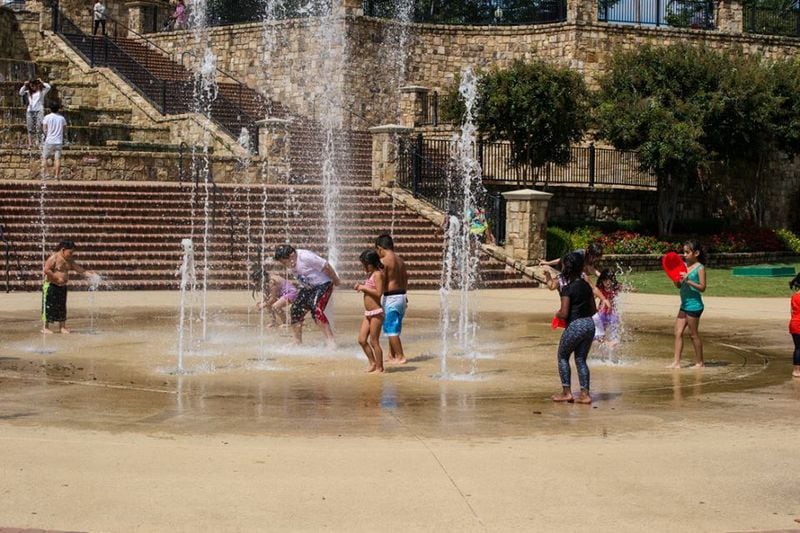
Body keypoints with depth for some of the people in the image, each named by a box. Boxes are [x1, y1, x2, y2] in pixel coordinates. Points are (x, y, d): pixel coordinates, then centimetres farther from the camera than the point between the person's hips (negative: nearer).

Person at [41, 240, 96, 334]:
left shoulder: (69, 261, 10)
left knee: (62, 307, 11)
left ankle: (62, 327, 18)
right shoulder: (54, 258, -14)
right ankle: (45, 327, 3)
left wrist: (90, 274, -4)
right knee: (48, 306, -3)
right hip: (51, 285, -8)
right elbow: (46, 270, -21)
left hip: (62, 287, 8)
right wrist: (57, 278, -22)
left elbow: (79, 269, 9)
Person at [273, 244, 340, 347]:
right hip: (308, 287, 9)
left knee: (316, 310, -26)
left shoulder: (306, 257, -29)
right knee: (296, 310, 2)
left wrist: (336, 280, -10)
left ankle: (331, 341, -24)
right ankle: (297, 342, 16)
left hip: (322, 285, -9)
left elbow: (326, 267, -22)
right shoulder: (292, 261, -3)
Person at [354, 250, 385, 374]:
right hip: (368, 313, 9)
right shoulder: (371, 275, 15)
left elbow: (378, 293, -21)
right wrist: (361, 287, 6)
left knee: (374, 341, -3)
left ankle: (379, 367, 6)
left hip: (376, 312, -9)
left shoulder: (378, 274, -13)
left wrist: (364, 288, -15)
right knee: (362, 340, 7)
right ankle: (373, 363, 17)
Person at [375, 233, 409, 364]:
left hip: (390, 297, -8)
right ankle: (391, 355, 25)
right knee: (393, 329, 18)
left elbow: (381, 284, -16)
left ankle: (400, 357, 1)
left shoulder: (384, 261, -13)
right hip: (402, 296, 8)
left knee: (391, 330, 0)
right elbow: (405, 279, 14)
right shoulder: (400, 260, 10)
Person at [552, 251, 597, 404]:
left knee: (563, 357, 11)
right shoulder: (586, 286, 9)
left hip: (575, 326, -7)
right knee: (581, 359, 13)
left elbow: (564, 314, -17)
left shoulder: (568, 289, -13)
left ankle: (566, 392, 9)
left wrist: (557, 314, 4)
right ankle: (585, 394, 8)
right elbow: (593, 310, 14)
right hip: (589, 324, 7)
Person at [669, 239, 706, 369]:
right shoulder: (684, 266, 9)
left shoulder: (700, 268, -10)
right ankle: (677, 362, 6)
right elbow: (679, 285, 13)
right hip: (684, 304, 7)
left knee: (693, 334, 2)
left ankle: (699, 362, 13)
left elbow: (702, 288, -15)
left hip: (694, 305, -7)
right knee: (678, 332, 4)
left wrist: (688, 280, -24)